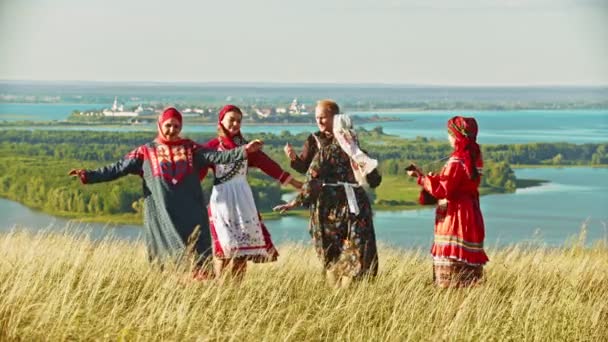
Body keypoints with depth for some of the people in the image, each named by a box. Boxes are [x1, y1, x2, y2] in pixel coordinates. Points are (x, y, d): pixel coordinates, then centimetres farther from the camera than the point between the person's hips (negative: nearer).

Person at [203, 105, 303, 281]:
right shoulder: (212, 146, -1)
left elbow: (268, 164, 10)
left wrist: (296, 183, 8)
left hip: (243, 200, 4)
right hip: (221, 199, -4)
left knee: (243, 245, 3)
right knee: (224, 246, -9)